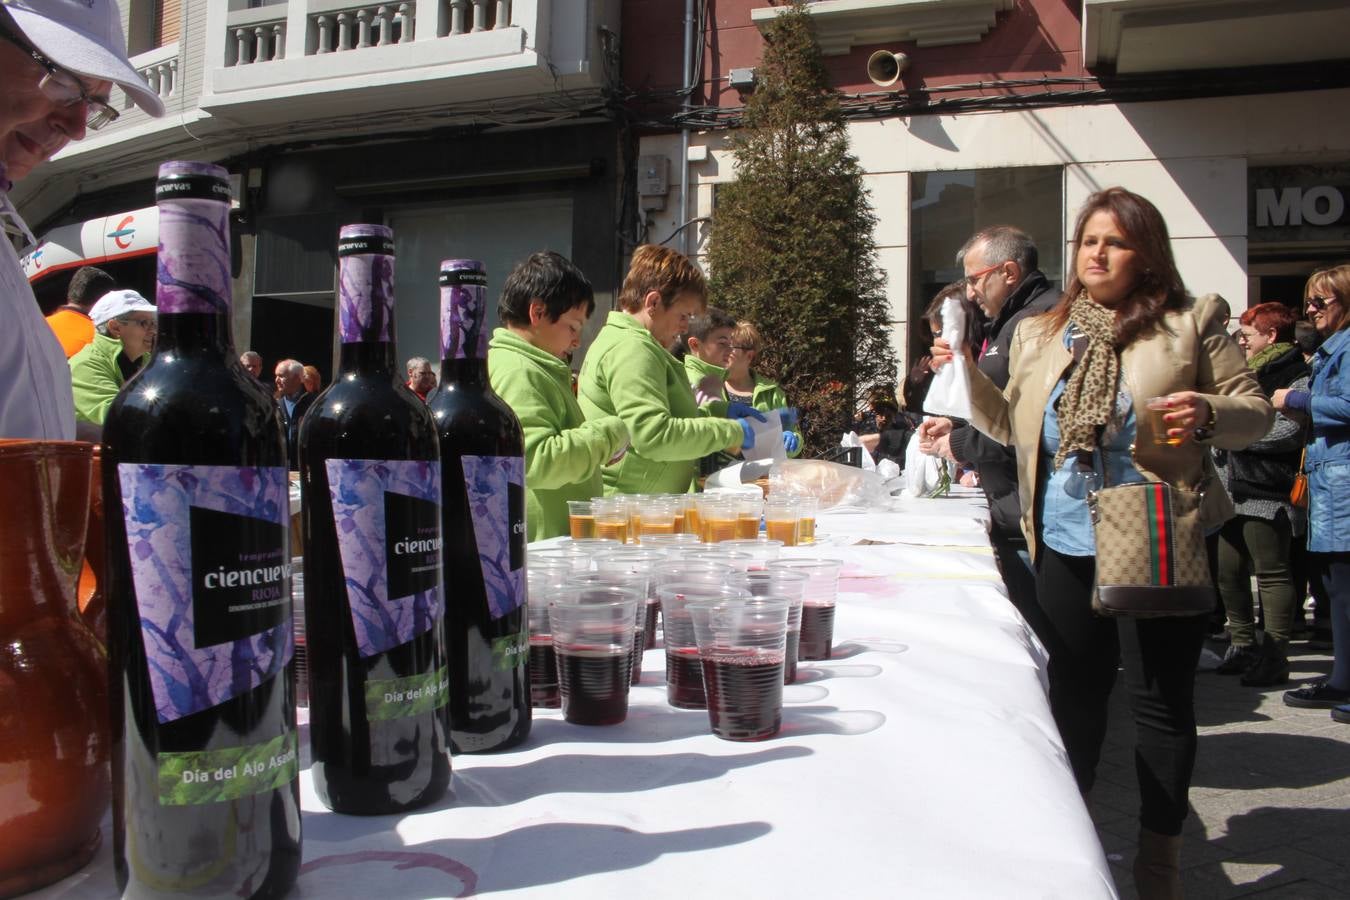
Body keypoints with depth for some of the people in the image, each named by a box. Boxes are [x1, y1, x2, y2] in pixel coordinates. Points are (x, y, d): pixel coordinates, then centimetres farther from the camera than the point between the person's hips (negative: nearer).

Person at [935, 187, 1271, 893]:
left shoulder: (1192, 322, 1)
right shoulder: (1038, 334, 12)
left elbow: (1256, 410, 0)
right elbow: (1013, 425, 15)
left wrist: (1209, 414, -21)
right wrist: (966, 373, 1)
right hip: (1066, 545, 3)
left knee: (1161, 699, 5)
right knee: (1074, 691, 15)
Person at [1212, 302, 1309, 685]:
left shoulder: (1296, 376, -8)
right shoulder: (1249, 372, 22)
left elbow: (1289, 431, -20)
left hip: (1266, 495, -9)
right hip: (1233, 490, 9)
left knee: (1272, 573, -5)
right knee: (1229, 571, 11)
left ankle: (1275, 656, 1)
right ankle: (1243, 645, 23)